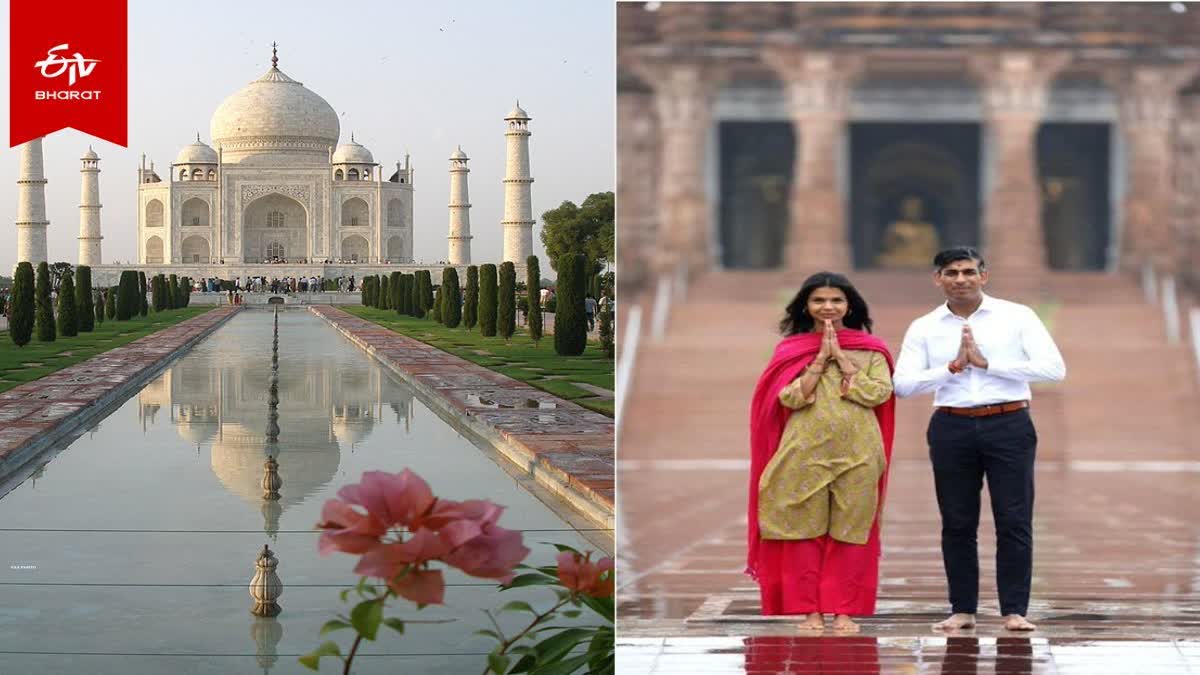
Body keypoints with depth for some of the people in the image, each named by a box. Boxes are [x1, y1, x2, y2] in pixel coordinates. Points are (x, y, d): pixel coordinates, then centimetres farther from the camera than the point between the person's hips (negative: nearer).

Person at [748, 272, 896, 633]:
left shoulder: (871, 349, 6)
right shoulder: (790, 348, 6)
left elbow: (879, 393, -7)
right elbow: (790, 397, -6)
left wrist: (841, 358, -8)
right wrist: (821, 358, -10)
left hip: (858, 453, 0)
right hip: (804, 452, 0)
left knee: (850, 530, 1)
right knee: (804, 529, -1)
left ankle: (844, 611, 8)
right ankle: (810, 611, 5)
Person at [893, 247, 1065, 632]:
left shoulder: (1017, 317, 1)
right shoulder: (924, 328, 7)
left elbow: (1054, 368, -9)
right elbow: (902, 384, -2)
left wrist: (987, 362, -11)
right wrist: (952, 367, -13)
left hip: (1008, 426, -2)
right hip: (952, 427, 2)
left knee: (1014, 521, -3)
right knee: (957, 524, 5)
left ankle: (1014, 611, 3)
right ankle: (962, 609, 14)